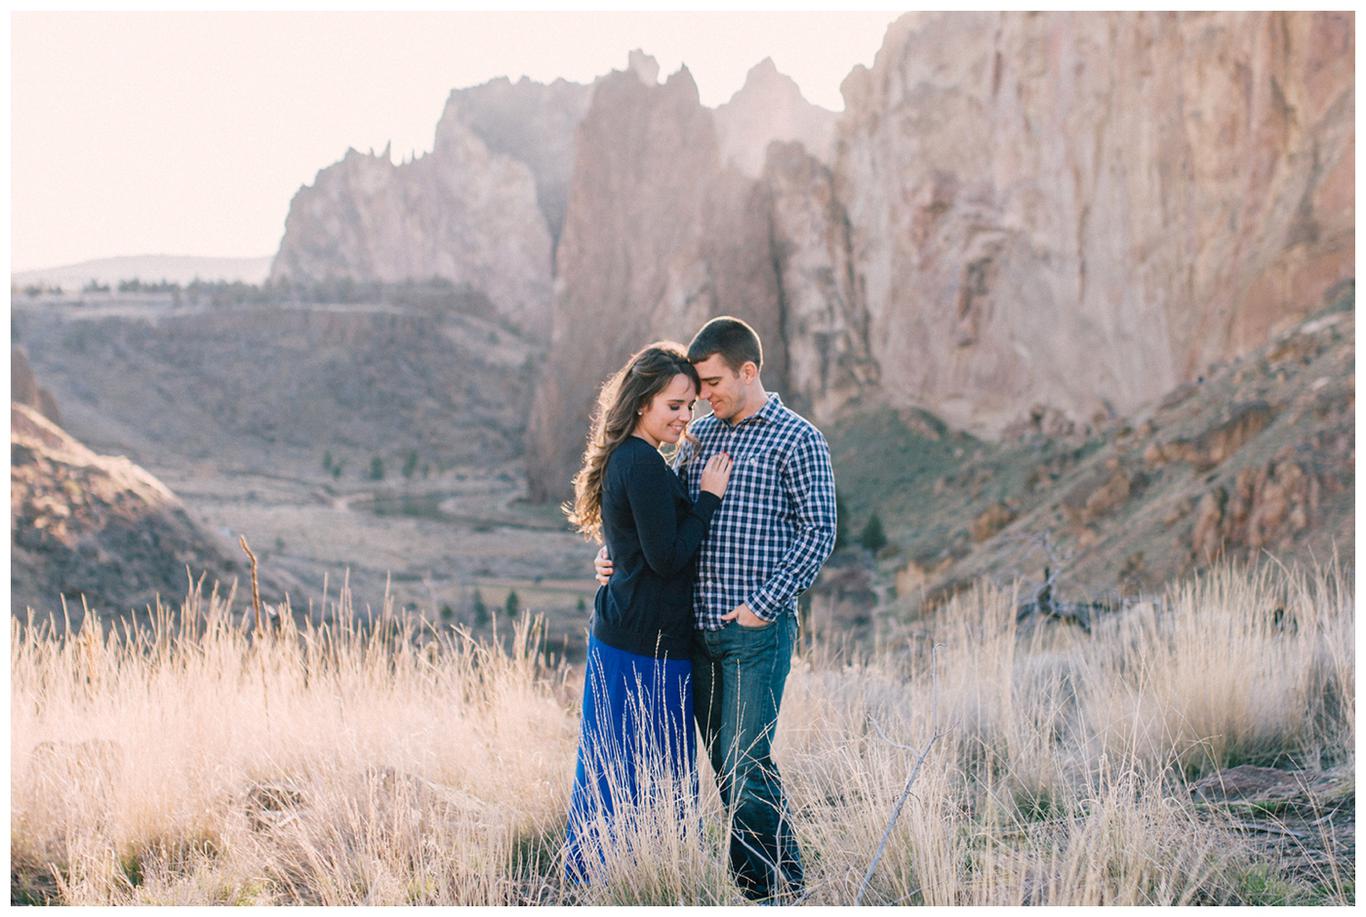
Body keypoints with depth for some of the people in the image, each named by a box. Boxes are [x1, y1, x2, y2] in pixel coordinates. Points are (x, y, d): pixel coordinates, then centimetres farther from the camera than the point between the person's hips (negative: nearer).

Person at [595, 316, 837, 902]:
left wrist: (764, 605, -14)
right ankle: (749, 884, 18)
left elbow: (818, 532, -8)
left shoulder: (796, 439, -4)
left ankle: (785, 888, 5)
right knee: (725, 765, 9)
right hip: (700, 629, 6)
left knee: (746, 765, -9)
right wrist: (614, 555, 6)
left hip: (758, 629, -6)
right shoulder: (700, 435, 14)